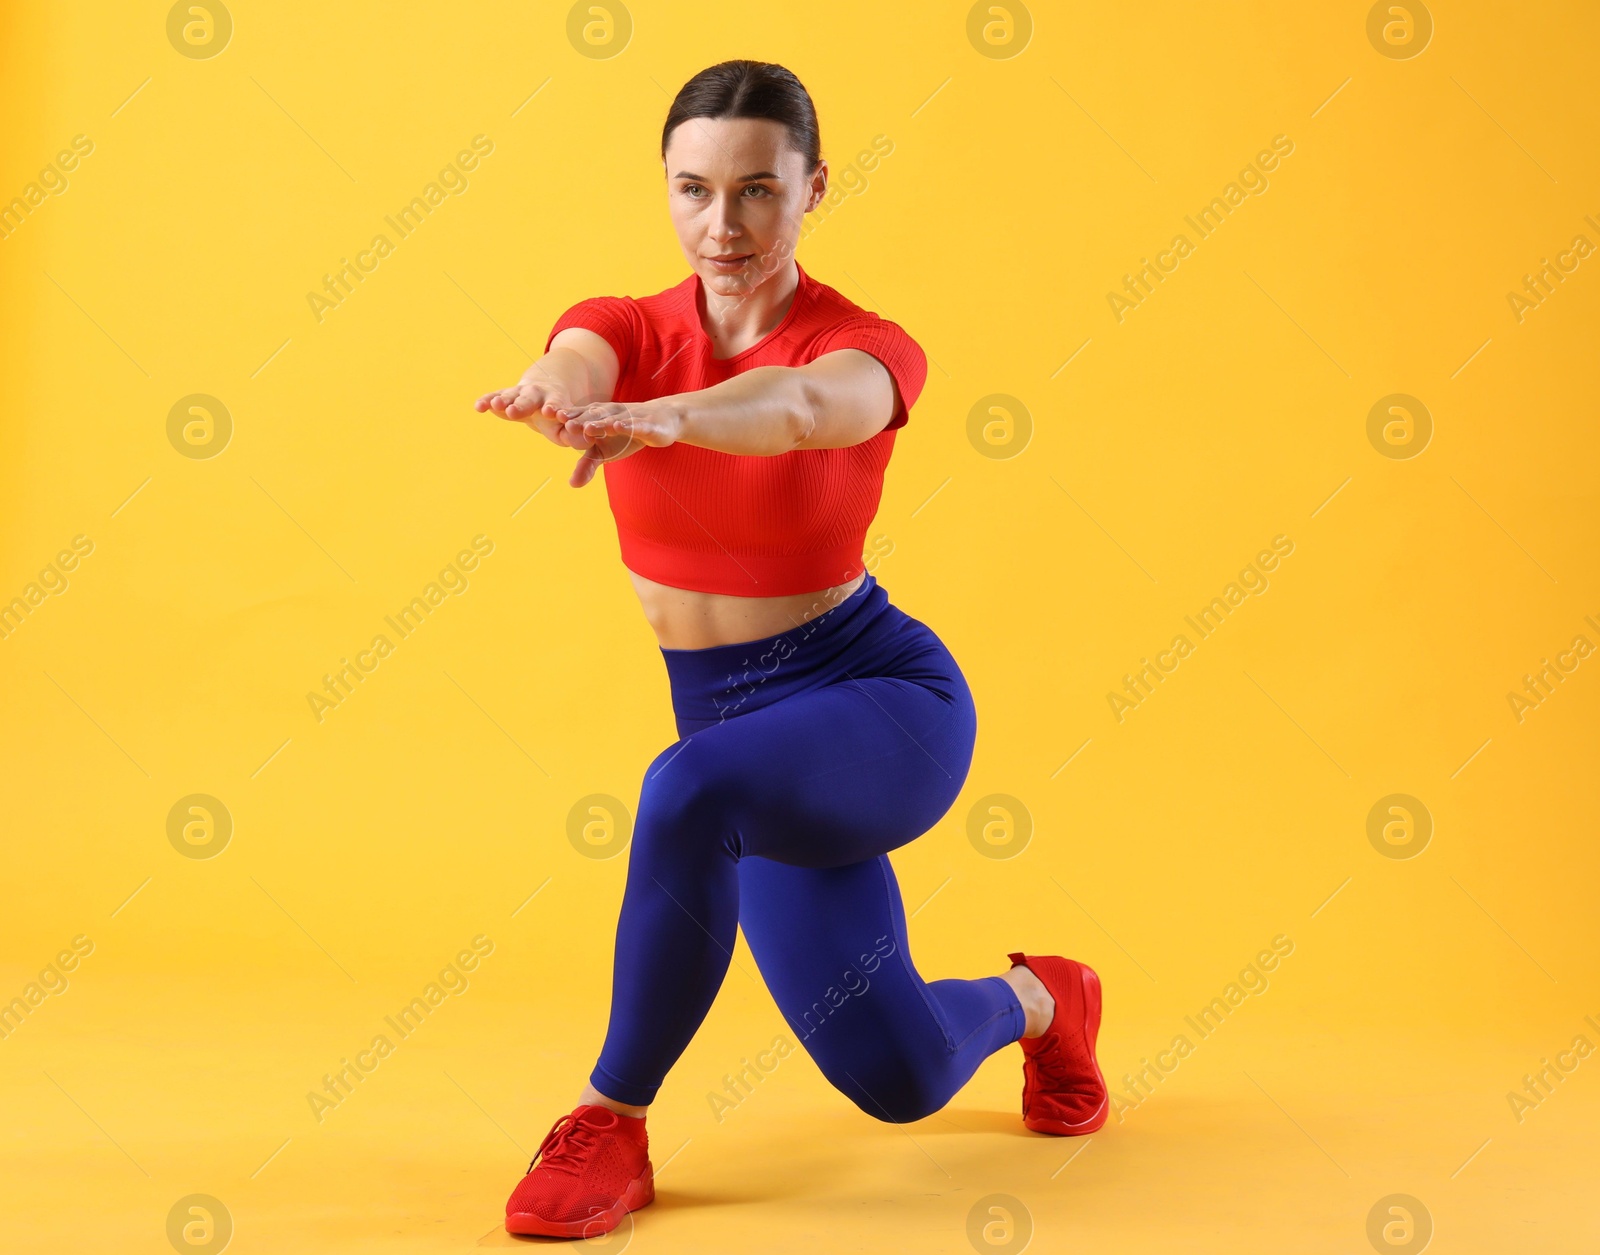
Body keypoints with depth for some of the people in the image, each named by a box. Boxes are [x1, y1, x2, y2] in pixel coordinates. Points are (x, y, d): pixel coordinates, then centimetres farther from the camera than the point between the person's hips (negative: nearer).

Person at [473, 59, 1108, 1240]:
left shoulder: (866, 350, -15)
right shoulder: (625, 329, -5)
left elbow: (803, 406, -41)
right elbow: (570, 367, -31)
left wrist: (656, 416, -62)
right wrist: (557, 391, -56)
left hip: (884, 697, -4)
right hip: (732, 720, 5)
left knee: (690, 792, -37)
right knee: (897, 1075, 2)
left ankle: (616, 1121, -14)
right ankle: (1035, 1001, 39)